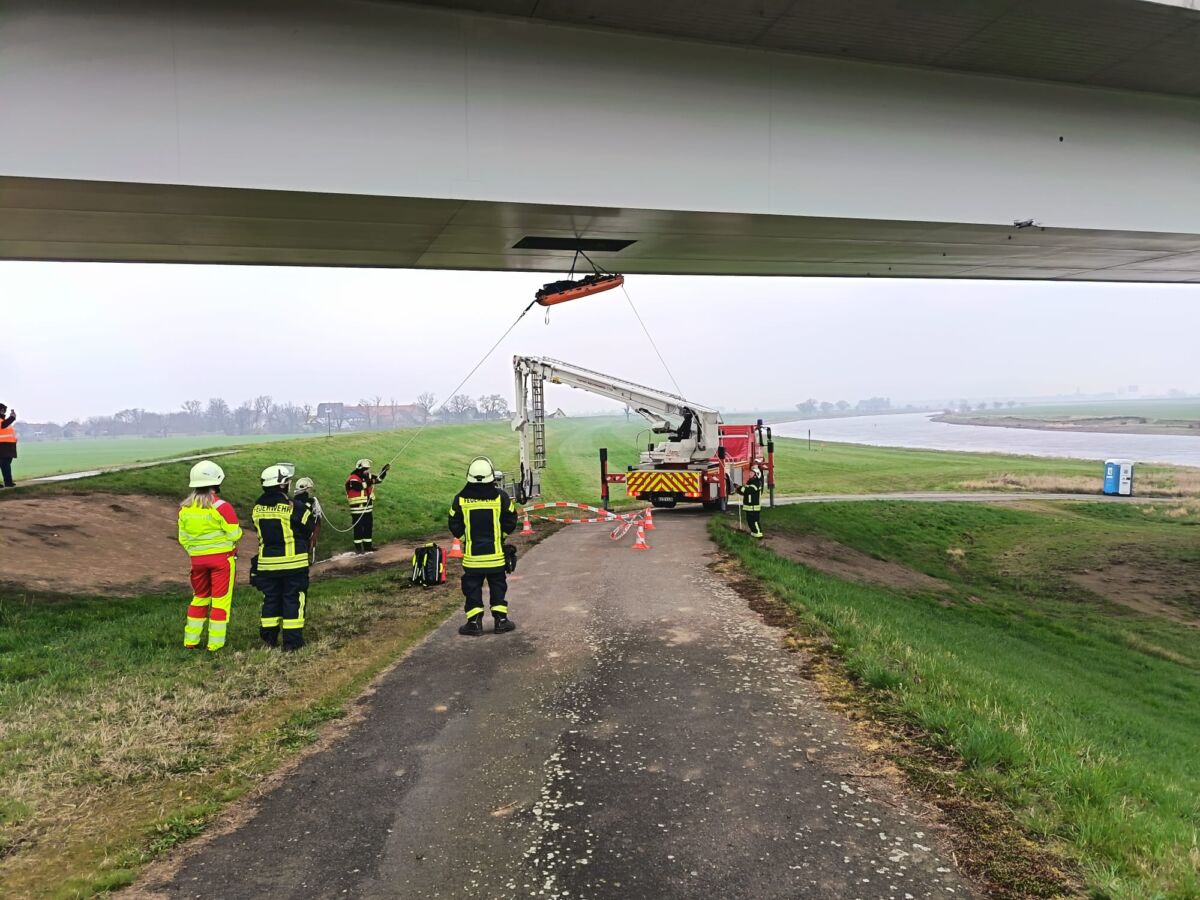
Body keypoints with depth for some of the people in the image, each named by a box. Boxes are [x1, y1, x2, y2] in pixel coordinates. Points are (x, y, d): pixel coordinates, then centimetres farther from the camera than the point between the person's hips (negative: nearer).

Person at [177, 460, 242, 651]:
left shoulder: (185, 508, 3)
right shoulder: (221, 507, -15)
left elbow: (183, 538, 8)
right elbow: (234, 535, -13)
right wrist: (238, 530, 8)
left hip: (197, 559, 5)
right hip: (222, 558, -5)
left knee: (199, 597, 19)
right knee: (220, 599, 4)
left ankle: (191, 640, 23)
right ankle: (215, 643, 6)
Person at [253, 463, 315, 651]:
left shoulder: (258, 507, 1)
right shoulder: (294, 508, -15)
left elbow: (261, 531, 13)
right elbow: (309, 532, -5)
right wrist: (308, 510, 12)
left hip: (267, 564, 5)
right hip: (293, 563, -5)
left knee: (271, 599, 16)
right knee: (293, 600, 4)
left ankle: (269, 637, 22)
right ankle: (292, 640, 6)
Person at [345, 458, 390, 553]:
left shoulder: (368, 477, 8)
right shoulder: (353, 479, -16)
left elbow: (379, 478, 11)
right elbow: (360, 486, -32)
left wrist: (384, 470, -2)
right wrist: (369, 482, -34)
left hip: (368, 508, 8)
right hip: (358, 509, -8)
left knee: (369, 527, 13)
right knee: (358, 528, -1)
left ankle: (368, 545, 24)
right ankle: (358, 547, 7)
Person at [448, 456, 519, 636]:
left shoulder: (461, 498, -7)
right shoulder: (500, 497, -8)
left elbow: (454, 525, -1)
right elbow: (510, 522, 0)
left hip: (472, 554, 0)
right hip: (495, 553, 0)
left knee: (472, 587, 8)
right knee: (498, 586, 12)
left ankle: (474, 622, 7)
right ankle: (501, 620, 13)